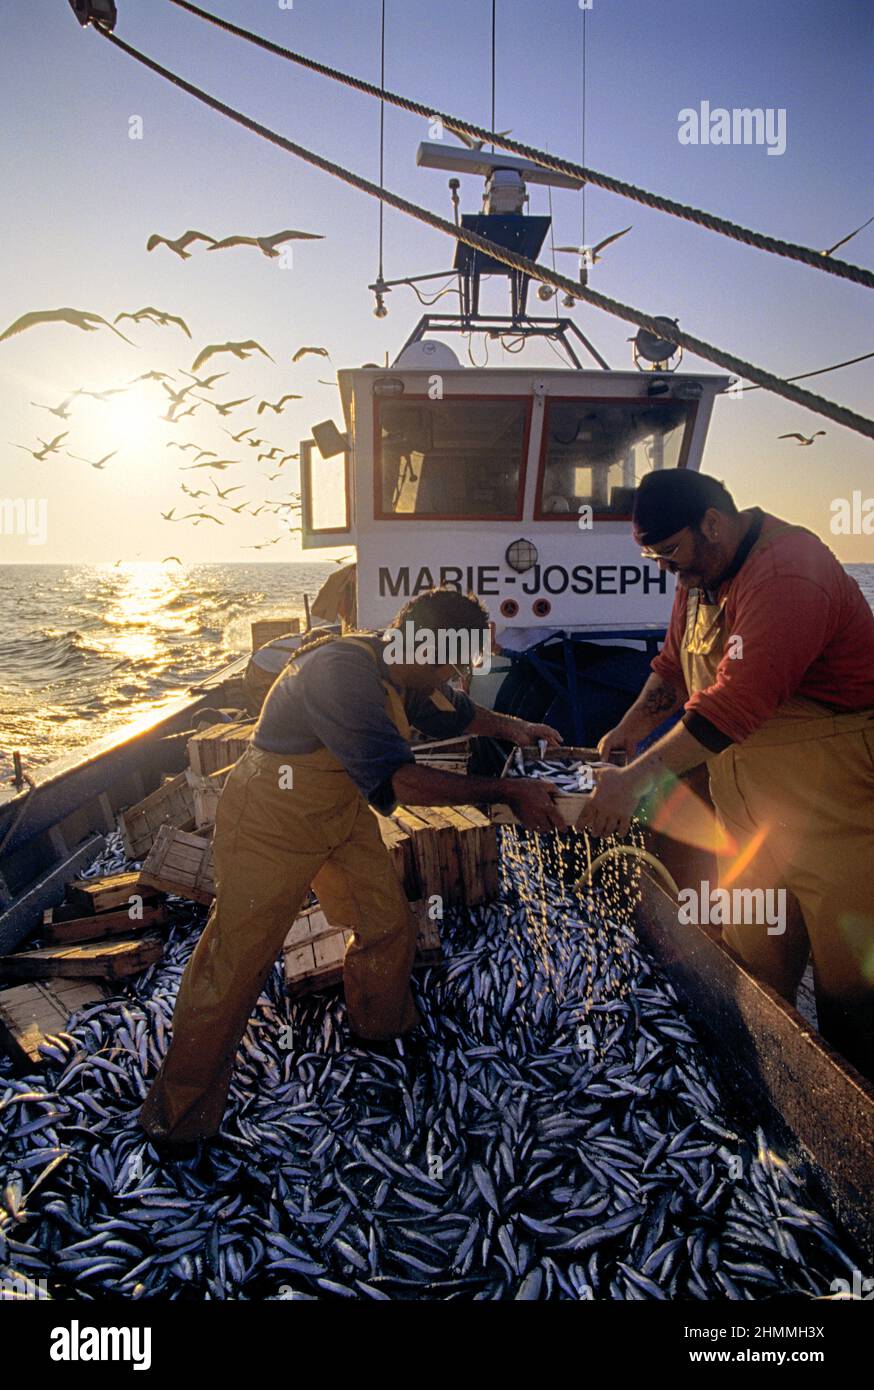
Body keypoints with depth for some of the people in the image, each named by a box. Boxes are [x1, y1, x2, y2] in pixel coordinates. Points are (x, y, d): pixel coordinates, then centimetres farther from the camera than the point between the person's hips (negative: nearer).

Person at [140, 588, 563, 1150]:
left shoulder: (406, 672, -5)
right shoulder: (342, 671, -34)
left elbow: (454, 710, 16)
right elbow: (398, 780, -40)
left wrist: (508, 725, -2)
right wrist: (506, 791, -34)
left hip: (343, 812, 8)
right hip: (272, 825, -8)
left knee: (390, 926, 10)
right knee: (236, 959, 0)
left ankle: (384, 1029, 39)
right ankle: (182, 1112, 20)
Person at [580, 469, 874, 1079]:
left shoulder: (788, 574, -24)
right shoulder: (702, 573, 7)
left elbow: (737, 701, -32)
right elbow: (675, 666, 17)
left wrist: (638, 777, -30)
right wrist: (629, 729, 3)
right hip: (749, 809, 8)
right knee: (751, 973, 15)